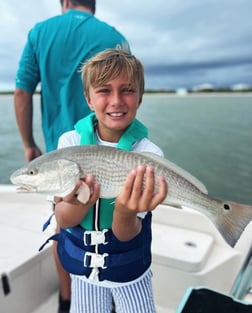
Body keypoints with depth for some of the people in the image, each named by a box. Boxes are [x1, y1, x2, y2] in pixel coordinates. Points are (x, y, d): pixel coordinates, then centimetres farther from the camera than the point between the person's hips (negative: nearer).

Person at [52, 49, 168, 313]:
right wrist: (82, 201, -37)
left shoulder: (149, 153, -19)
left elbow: (126, 235, -21)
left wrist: (126, 212, -43)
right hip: (81, 262, 2)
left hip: (129, 267, -1)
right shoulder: (70, 142, -14)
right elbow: (63, 220, -16)